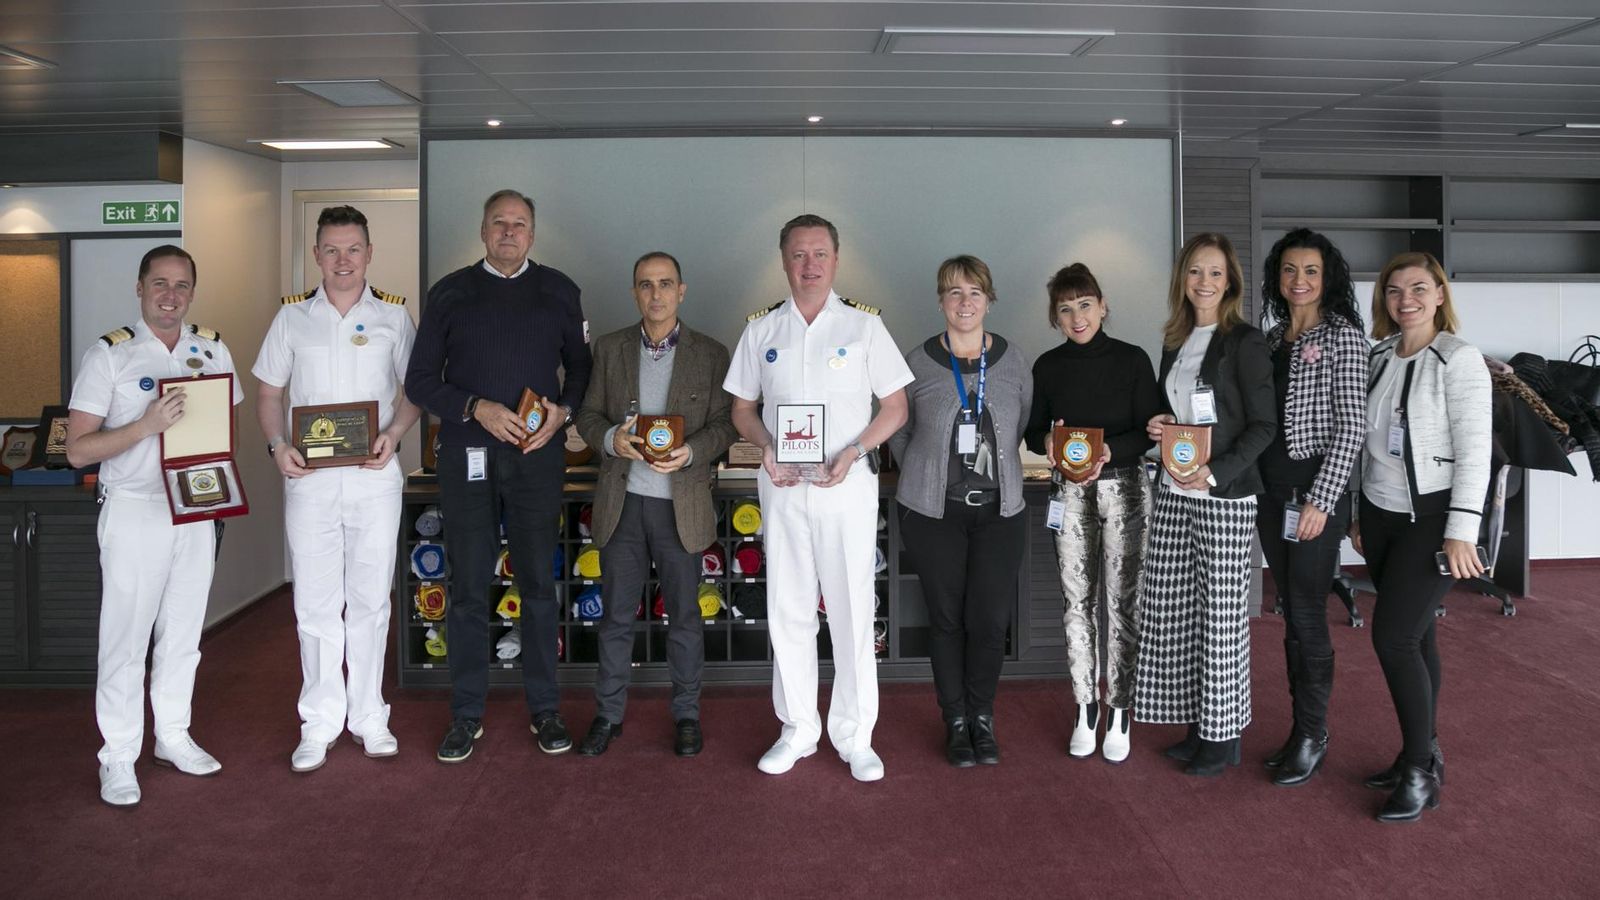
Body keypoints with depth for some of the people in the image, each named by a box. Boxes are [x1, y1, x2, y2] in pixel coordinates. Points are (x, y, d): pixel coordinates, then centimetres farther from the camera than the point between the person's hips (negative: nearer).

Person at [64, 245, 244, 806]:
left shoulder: (212, 349, 6)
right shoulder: (109, 354, -7)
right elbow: (78, 450, -10)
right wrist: (146, 426, -24)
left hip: (197, 511, 4)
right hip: (134, 511, -4)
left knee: (183, 633, 13)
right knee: (125, 638, 1)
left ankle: (173, 737, 28)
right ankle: (118, 757, 12)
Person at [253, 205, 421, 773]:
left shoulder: (393, 315, 5)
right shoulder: (292, 316, 7)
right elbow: (267, 392, 10)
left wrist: (392, 435, -10)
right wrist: (277, 446, -7)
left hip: (375, 476, 0)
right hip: (309, 476, 1)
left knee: (370, 600, 7)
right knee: (315, 604, 4)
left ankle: (368, 716, 19)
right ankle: (319, 724, 15)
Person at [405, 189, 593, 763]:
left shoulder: (558, 291, 9)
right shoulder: (450, 293, 6)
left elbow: (581, 365, 12)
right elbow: (420, 380, 4)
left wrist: (563, 411, -7)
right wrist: (475, 408, -12)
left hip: (538, 453, 0)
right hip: (467, 453, 0)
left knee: (539, 583, 6)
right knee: (469, 588, 4)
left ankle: (544, 709, 17)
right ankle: (467, 715, 16)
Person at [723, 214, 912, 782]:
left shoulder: (863, 324, 1)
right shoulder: (761, 329, 7)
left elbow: (895, 407, 2)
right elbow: (742, 408, 13)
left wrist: (854, 452, -13)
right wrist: (766, 448, -7)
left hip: (848, 484, -2)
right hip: (782, 486, 2)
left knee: (853, 611, 1)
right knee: (788, 611, 8)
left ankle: (854, 735, 15)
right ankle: (797, 729, 22)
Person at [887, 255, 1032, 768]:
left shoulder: (1014, 361, 4)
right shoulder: (918, 362, -1)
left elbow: (1027, 430, 13)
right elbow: (897, 432, 10)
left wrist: (1001, 471, 8)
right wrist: (924, 476, 7)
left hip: (999, 510, 1)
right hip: (933, 513, -1)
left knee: (991, 619, -1)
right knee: (947, 618, 5)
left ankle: (982, 718, 22)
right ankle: (956, 721, 22)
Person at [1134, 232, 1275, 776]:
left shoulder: (1244, 343, -6)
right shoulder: (1175, 341, 14)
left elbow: (1263, 425, -9)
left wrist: (1216, 472, -20)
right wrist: (1158, 427, 1)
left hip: (1225, 497, -6)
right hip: (1173, 493, 7)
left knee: (1219, 615, 0)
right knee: (1172, 610, 7)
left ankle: (1223, 736, 13)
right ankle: (1198, 725, 20)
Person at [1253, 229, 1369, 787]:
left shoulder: (1343, 335, -6)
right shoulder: (1273, 338, 12)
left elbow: (1351, 427, -12)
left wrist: (1320, 501, -17)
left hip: (1315, 491, -6)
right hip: (1271, 492, 6)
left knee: (1307, 616, -2)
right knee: (1292, 615, 11)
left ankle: (1313, 739, 12)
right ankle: (1301, 729, 21)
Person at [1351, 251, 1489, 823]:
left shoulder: (1459, 359, -10)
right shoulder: (1380, 357, 8)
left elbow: (1474, 450, -14)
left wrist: (1461, 532, -17)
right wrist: (1359, 514, 15)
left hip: (1430, 519, -6)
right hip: (1382, 516, 6)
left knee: (1393, 636, -11)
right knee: (1415, 635, 12)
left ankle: (1419, 772, 3)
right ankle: (1423, 756, 23)